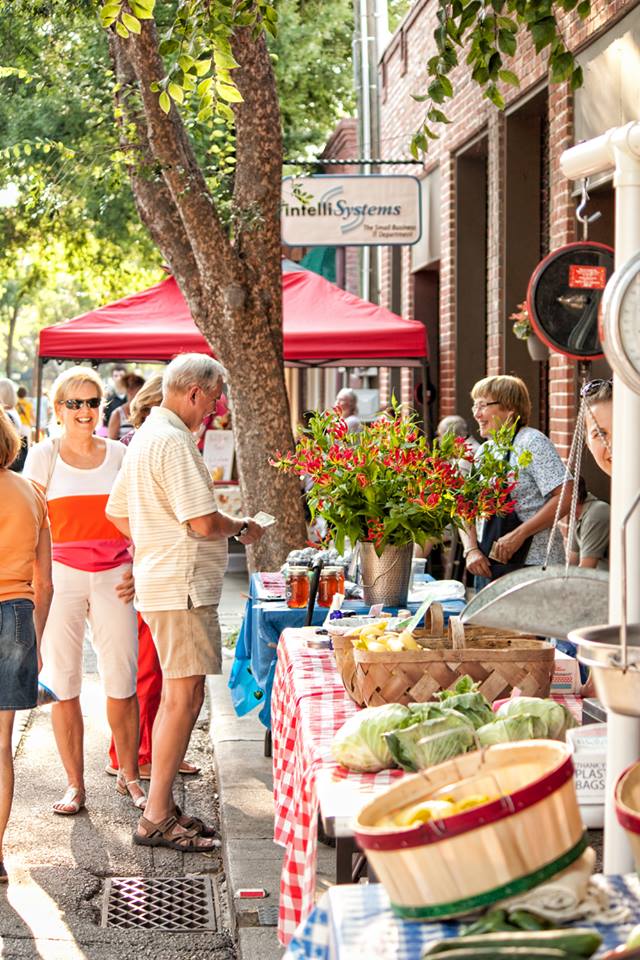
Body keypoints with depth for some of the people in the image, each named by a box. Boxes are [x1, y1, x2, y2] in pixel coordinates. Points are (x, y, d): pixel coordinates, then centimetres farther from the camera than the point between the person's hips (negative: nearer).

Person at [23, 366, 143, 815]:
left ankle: (129, 776, 16)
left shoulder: (118, 454, 8)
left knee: (122, 681, 0)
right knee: (63, 682, 2)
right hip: (62, 575, -1)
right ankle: (75, 783, 14)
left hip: (112, 577, 1)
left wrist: (136, 569, 0)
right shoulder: (44, 455, 2)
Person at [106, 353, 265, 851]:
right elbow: (204, 523, -22)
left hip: (161, 581, 11)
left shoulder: (146, 436, 16)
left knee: (178, 695, 15)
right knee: (184, 696, -8)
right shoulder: (173, 442, -17)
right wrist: (243, 528, -4)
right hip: (183, 586, -11)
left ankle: (163, 807, 21)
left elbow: (117, 511, 24)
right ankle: (157, 818, -4)